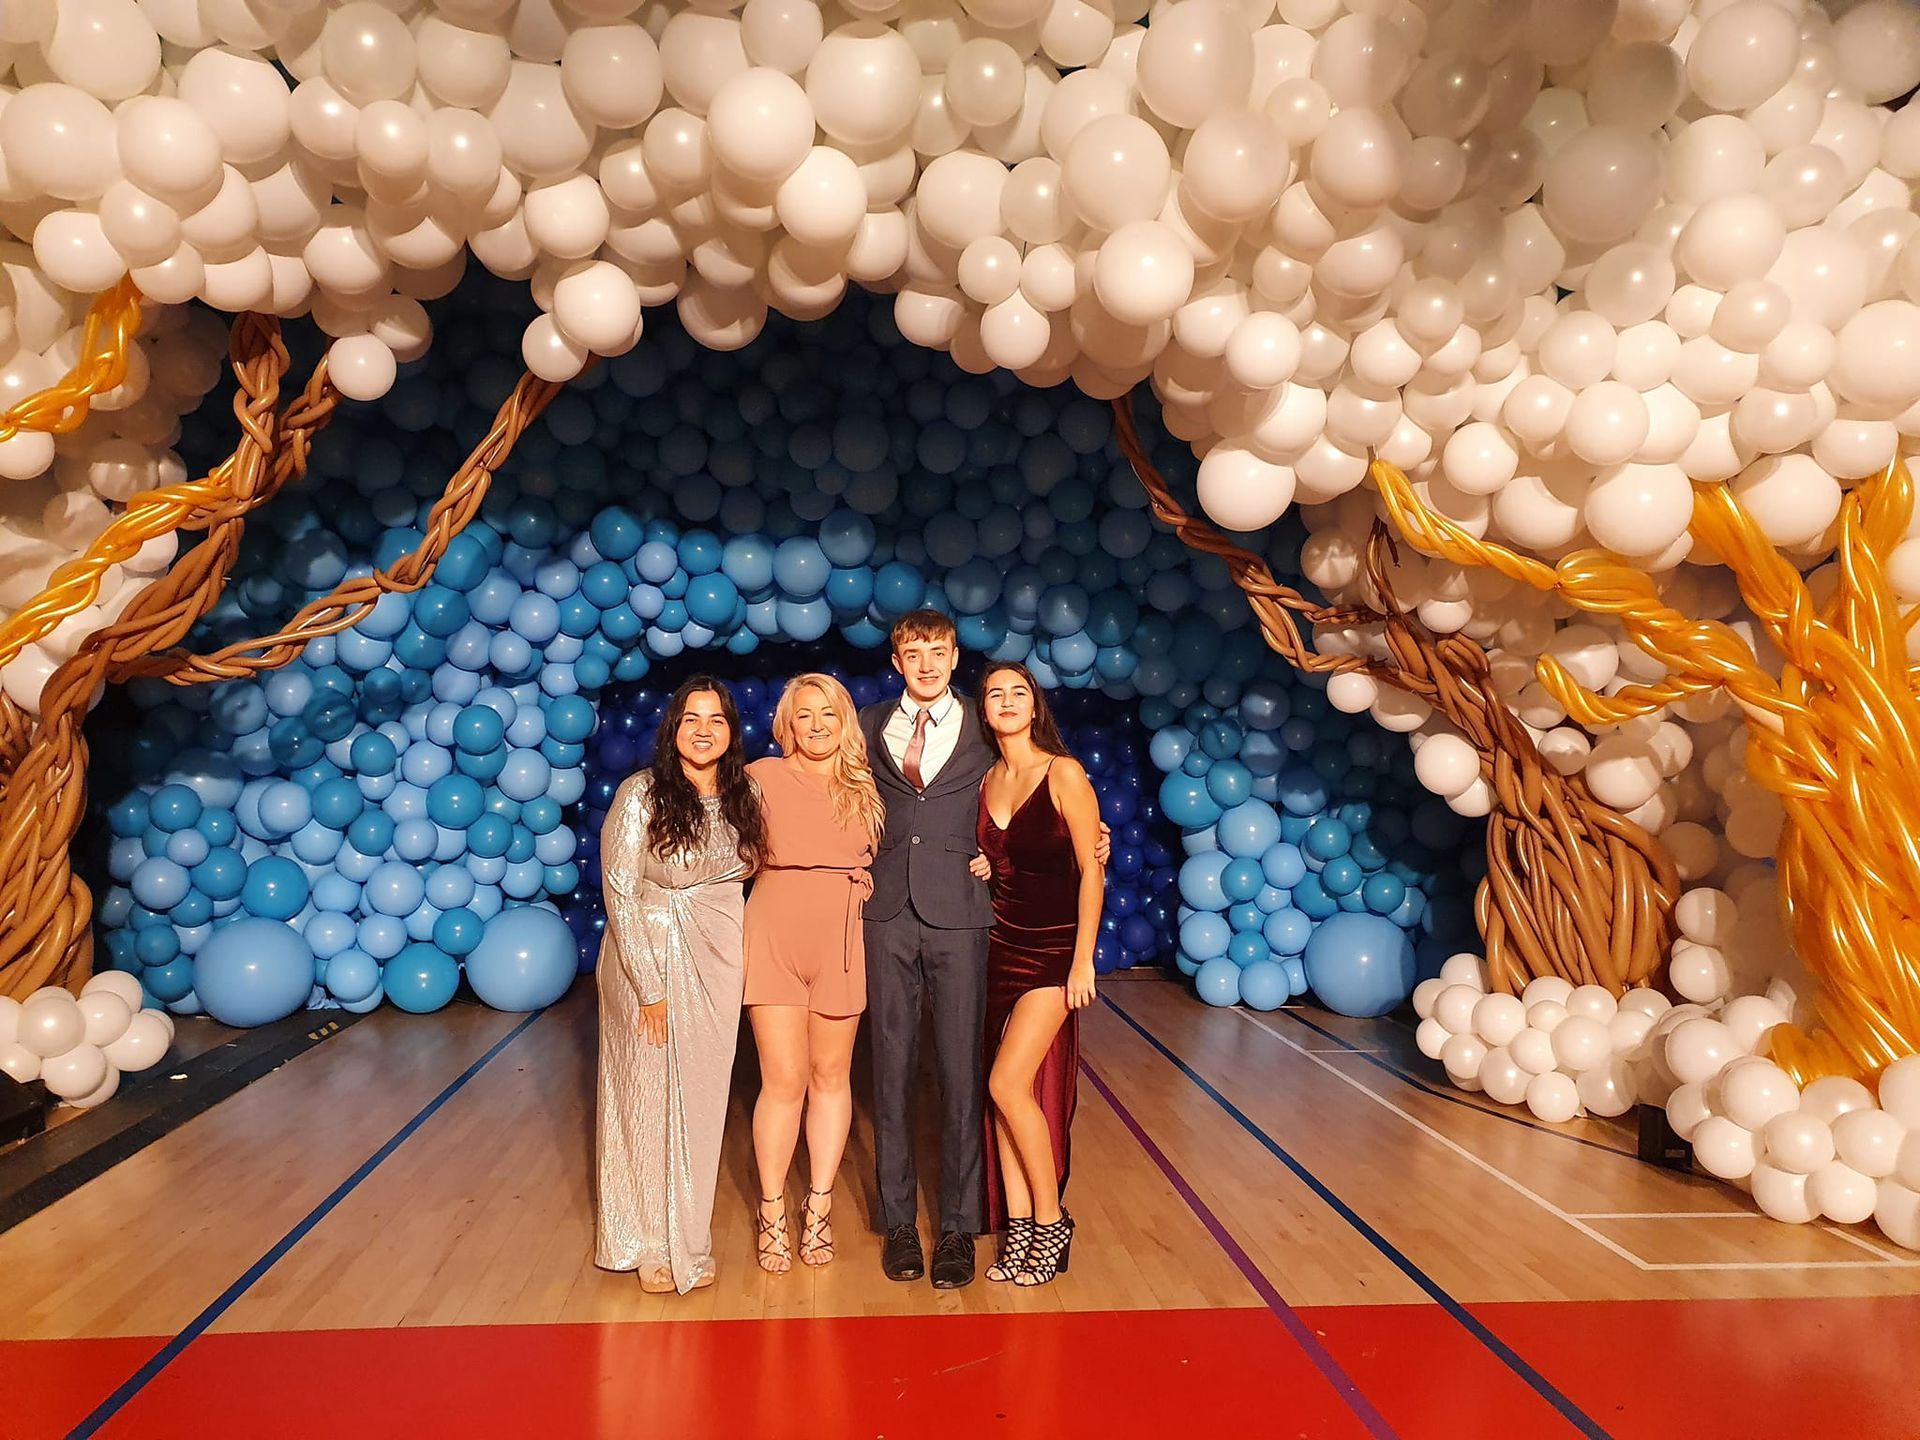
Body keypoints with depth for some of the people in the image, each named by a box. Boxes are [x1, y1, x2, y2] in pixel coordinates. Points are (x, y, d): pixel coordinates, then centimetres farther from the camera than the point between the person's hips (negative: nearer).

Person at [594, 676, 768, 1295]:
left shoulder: (744, 796, 1)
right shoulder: (640, 794, -13)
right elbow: (620, 895, -12)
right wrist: (650, 987, -13)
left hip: (718, 964, 4)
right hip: (647, 960, -4)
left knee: (700, 1099, 11)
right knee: (647, 1098, 7)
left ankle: (689, 1239, 28)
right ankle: (648, 1244, 25)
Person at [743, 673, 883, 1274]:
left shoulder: (865, 788, 9)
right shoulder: (763, 776, 2)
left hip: (839, 941, 2)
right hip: (775, 937, -2)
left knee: (831, 1077, 10)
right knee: (784, 1081, -1)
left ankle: (818, 1208, 24)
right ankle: (772, 1213, 17)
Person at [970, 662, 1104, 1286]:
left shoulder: (1064, 774, -10)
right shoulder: (987, 782, 8)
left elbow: (1090, 871, -10)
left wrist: (1082, 960, -13)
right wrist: (981, 869, 0)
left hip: (1053, 949, -5)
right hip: (1001, 944, 6)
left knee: (1008, 1083, -12)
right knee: (1007, 1091, 5)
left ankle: (1051, 1221, 7)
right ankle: (1018, 1228, 16)